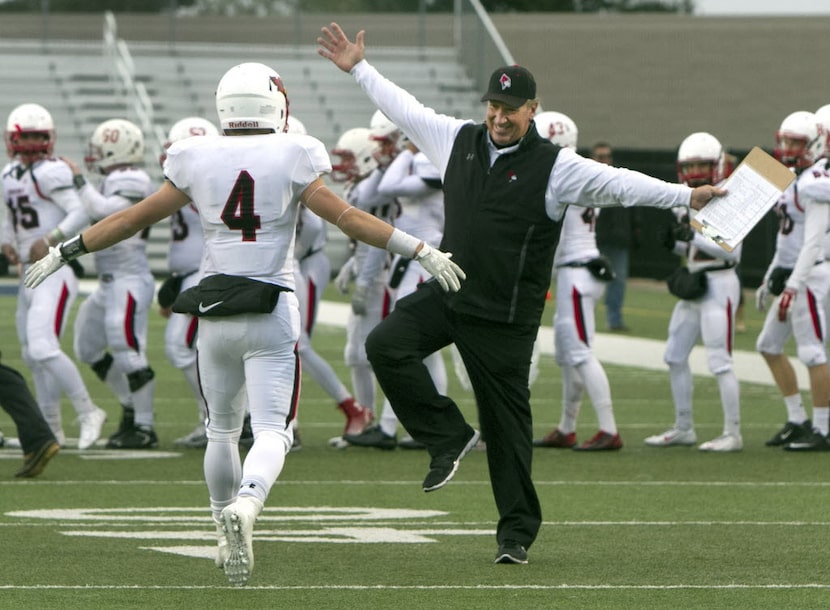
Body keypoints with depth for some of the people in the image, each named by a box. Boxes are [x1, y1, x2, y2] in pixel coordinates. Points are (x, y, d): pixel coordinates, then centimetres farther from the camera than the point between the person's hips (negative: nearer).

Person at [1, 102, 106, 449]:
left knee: (43, 348, -19)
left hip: (55, 271, -9)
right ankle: (51, 429, 22)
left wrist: (49, 241, -27)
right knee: (32, 355, 12)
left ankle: (88, 412, -8)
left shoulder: (51, 173, -12)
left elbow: (81, 212, -21)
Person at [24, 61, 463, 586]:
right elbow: (346, 218, -7)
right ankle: (245, 504, -34)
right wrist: (423, 252, -2)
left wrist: (66, 252, 19)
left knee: (222, 429, 20)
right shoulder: (293, 159, -5)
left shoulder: (196, 162, 1)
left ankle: (229, 539, 29)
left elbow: (135, 218, 7)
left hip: (215, 315, 3)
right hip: (272, 314, -3)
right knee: (272, 430, -5)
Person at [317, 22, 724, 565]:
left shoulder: (554, 167, -8)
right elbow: (406, 109, 18)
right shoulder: (459, 140, 6)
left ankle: (517, 530, 12)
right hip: (445, 292, 4)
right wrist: (359, 68, 24)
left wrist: (685, 196, -24)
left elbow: (618, 183, -15)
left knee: (507, 421, 1)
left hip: (505, 316, -4)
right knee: (387, 345, -17)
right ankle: (449, 436, -2)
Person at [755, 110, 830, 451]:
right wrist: (771, 277, 24)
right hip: (790, 273, 11)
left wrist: (793, 285, -25)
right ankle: (797, 421, 21)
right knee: (769, 346, 15)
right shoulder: (794, 180, 14)